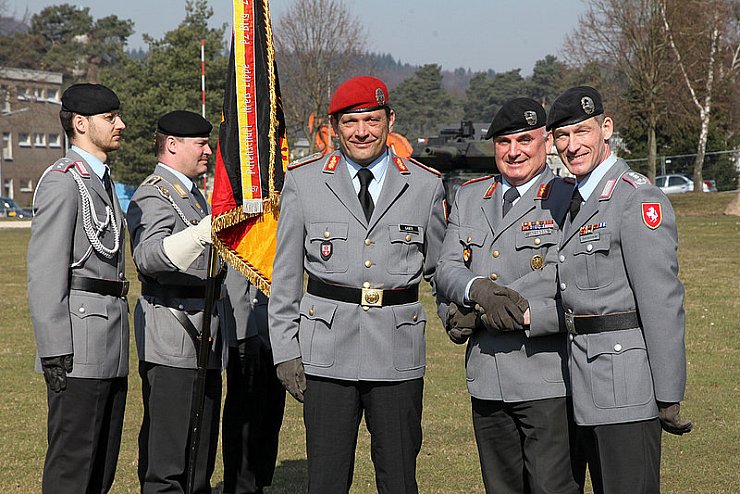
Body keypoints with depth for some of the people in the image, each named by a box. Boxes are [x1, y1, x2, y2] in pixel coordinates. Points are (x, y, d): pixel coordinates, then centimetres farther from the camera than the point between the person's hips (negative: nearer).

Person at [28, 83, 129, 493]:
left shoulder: (101, 181, 19)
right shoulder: (62, 181, -11)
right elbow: (45, 272, -17)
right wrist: (55, 352, -21)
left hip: (110, 350, 10)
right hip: (80, 352, -10)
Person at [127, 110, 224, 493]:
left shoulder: (193, 194, 21)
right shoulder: (154, 195, -12)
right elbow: (147, 256, -32)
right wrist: (202, 233, -46)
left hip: (201, 334, 10)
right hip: (171, 337, -10)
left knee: (201, 439, 14)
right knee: (166, 448, -8)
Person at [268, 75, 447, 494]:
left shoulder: (426, 186, 5)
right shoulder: (304, 182, 4)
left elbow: (438, 266, 17)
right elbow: (286, 274, 6)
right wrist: (285, 349, 3)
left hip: (399, 353, 1)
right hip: (327, 352, 0)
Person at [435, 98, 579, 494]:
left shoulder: (568, 200, -4)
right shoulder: (469, 197, 15)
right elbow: (446, 271, 6)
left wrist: (477, 315, -15)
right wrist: (480, 291, -17)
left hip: (547, 380, -5)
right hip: (487, 381, 6)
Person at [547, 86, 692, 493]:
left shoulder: (638, 199, -13)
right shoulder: (578, 201, 17)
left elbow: (662, 302, -17)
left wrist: (668, 396, -19)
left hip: (625, 381, -9)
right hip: (587, 388, 9)